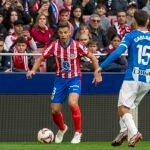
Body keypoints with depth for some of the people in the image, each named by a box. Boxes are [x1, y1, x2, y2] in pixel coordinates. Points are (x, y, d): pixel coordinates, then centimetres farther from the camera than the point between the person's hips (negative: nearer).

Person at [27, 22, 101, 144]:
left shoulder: (77, 46, -15)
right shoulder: (54, 46, -9)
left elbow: (93, 58, -5)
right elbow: (41, 58, 1)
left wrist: (97, 72, -15)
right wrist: (33, 70, -15)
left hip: (74, 79, -3)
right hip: (60, 79, 3)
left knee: (72, 103, -29)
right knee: (55, 110, 4)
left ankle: (78, 133, -11)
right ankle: (62, 129, 38)